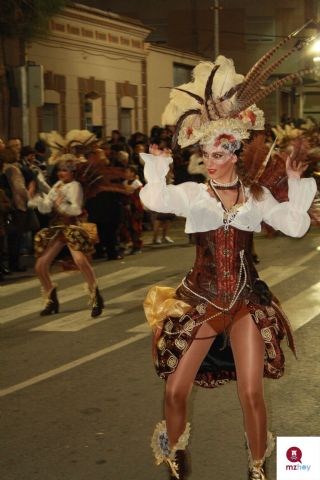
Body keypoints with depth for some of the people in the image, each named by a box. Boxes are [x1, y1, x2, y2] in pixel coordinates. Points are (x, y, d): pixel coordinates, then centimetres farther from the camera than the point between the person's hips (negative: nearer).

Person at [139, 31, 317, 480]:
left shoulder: (257, 195, 4)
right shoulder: (192, 192, -2)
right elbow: (155, 200, -23)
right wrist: (157, 165, -21)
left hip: (247, 300, 1)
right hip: (200, 298, 0)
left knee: (252, 392, -4)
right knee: (176, 389, 0)